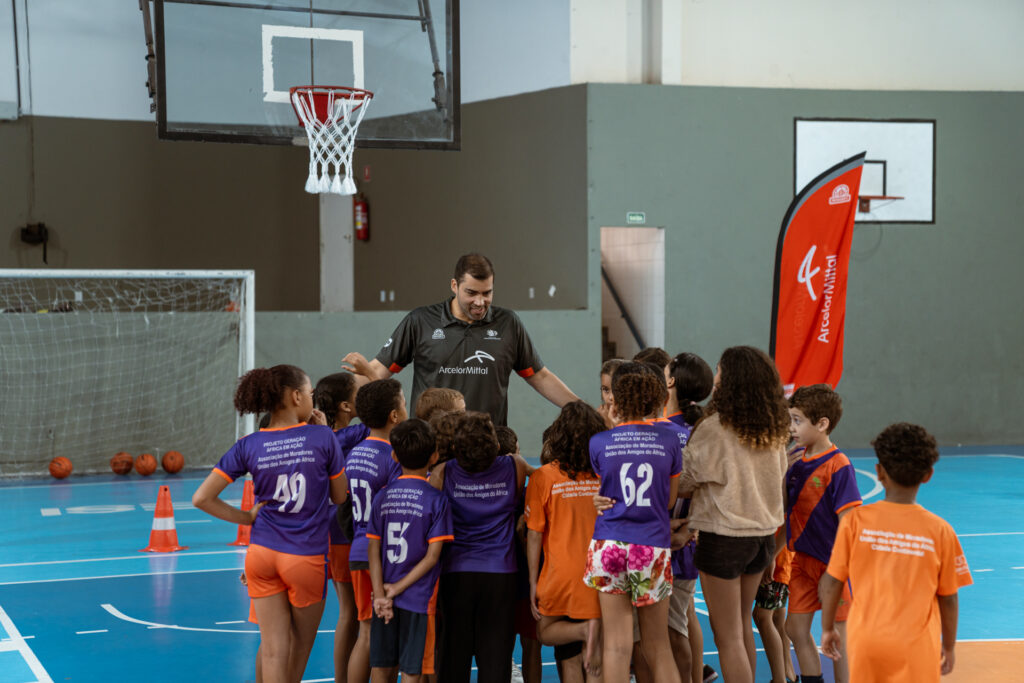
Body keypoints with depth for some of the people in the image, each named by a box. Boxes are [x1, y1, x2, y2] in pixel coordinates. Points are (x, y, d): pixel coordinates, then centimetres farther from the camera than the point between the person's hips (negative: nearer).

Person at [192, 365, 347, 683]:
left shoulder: (248, 446, -3)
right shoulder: (322, 437, -9)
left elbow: (201, 498, -6)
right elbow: (340, 496, 5)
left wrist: (247, 517, 4)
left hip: (262, 553, 2)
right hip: (307, 557, -2)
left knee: (274, 647, 5)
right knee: (300, 646, 18)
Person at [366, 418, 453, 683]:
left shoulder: (382, 497, 3)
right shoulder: (436, 500, -7)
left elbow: (373, 549, -1)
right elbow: (433, 555, -11)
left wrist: (380, 594, -4)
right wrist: (397, 589, -8)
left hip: (385, 598, 3)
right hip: (419, 599, -3)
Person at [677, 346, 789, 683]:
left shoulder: (714, 429, -17)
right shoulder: (774, 428, 1)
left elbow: (682, 485, -9)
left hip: (724, 538, -7)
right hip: (763, 533, 7)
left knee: (727, 635, 2)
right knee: (742, 624, 22)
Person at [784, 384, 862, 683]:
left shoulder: (838, 466, -18)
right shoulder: (796, 460, 4)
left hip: (831, 562, -7)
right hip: (802, 559, 7)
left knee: (836, 632, 3)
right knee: (796, 629, 10)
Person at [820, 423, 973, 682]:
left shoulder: (856, 521, -6)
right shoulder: (939, 530, -7)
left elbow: (832, 583, -2)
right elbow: (948, 598, 2)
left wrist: (827, 628, 14)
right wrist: (948, 646, 16)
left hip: (866, 641, 1)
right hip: (917, 648, -1)